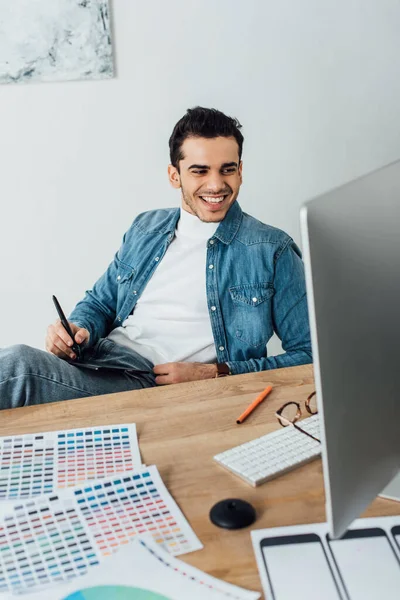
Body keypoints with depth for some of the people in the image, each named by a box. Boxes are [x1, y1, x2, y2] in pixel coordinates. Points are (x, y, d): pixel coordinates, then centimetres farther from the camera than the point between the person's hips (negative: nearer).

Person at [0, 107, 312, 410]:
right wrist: (79, 330, -1)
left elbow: (307, 356, 0)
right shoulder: (146, 228, 15)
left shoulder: (273, 251, 0)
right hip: (98, 361, 5)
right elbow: (99, 303, 24)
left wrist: (212, 374, -10)